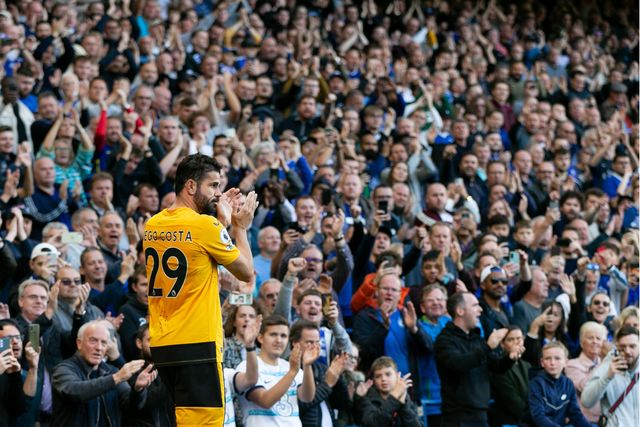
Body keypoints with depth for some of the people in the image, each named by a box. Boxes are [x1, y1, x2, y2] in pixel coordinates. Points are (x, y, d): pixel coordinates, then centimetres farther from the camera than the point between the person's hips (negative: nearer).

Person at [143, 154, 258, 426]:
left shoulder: (152, 225, 9)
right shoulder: (205, 225, -11)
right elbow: (246, 272, 0)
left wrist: (223, 222, 21)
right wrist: (240, 227, 13)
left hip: (160, 345, 8)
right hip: (197, 344, -8)